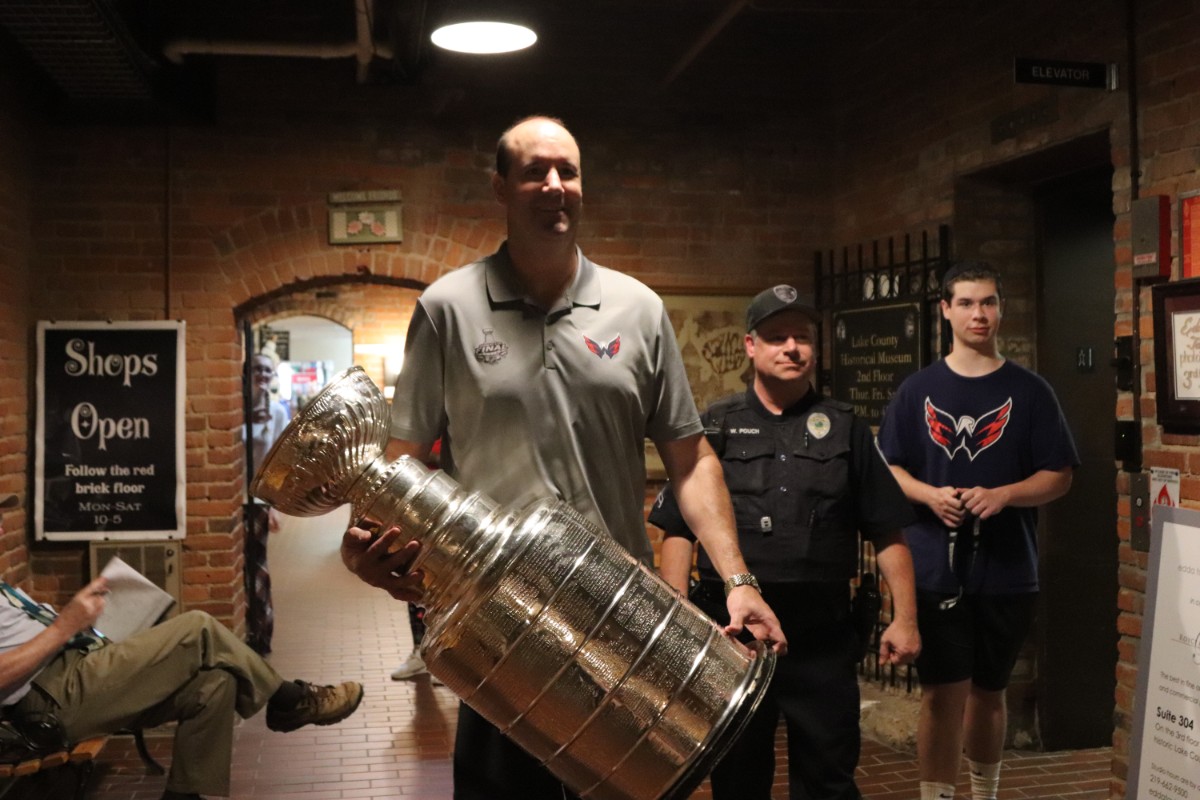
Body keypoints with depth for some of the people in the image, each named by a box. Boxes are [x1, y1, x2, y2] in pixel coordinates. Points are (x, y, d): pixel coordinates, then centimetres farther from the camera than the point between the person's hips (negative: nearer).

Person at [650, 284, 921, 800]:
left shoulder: (845, 429, 7)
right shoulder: (715, 428, 5)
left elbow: (888, 535, 5)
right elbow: (679, 530, 2)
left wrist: (904, 618, -2)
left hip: (822, 636, 0)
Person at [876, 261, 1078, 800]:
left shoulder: (1029, 391, 2)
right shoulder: (918, 391, 4)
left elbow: (1059, 476, 1)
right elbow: (888, 469, 6)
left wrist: (1003, 495, -17)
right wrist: (930, 495, -14)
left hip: (1007, 570, 1)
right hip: (935, 569, -1)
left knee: (988, 691, 16)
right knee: (942, 693, -2)